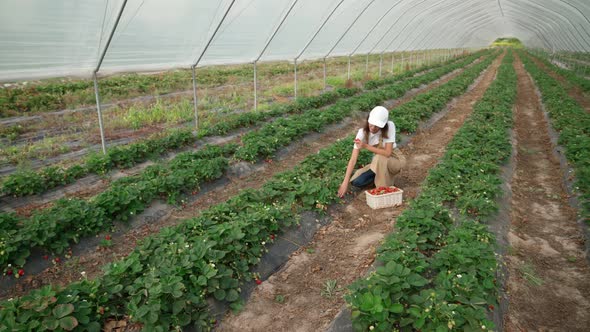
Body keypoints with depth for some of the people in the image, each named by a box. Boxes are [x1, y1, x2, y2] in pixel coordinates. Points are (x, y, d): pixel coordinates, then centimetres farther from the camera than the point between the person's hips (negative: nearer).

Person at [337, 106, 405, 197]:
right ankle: (383, 176, 9)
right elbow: (353, 160, -25)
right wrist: (345, 182, -32)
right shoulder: (363, 132, -20)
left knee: (380, 158, -36)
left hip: (396, 160, -3)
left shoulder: (390, 126, -26)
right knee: (356, 182, -16)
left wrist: (366, 146, -38)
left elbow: (387, 153, -32)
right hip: (379, 163, 3)